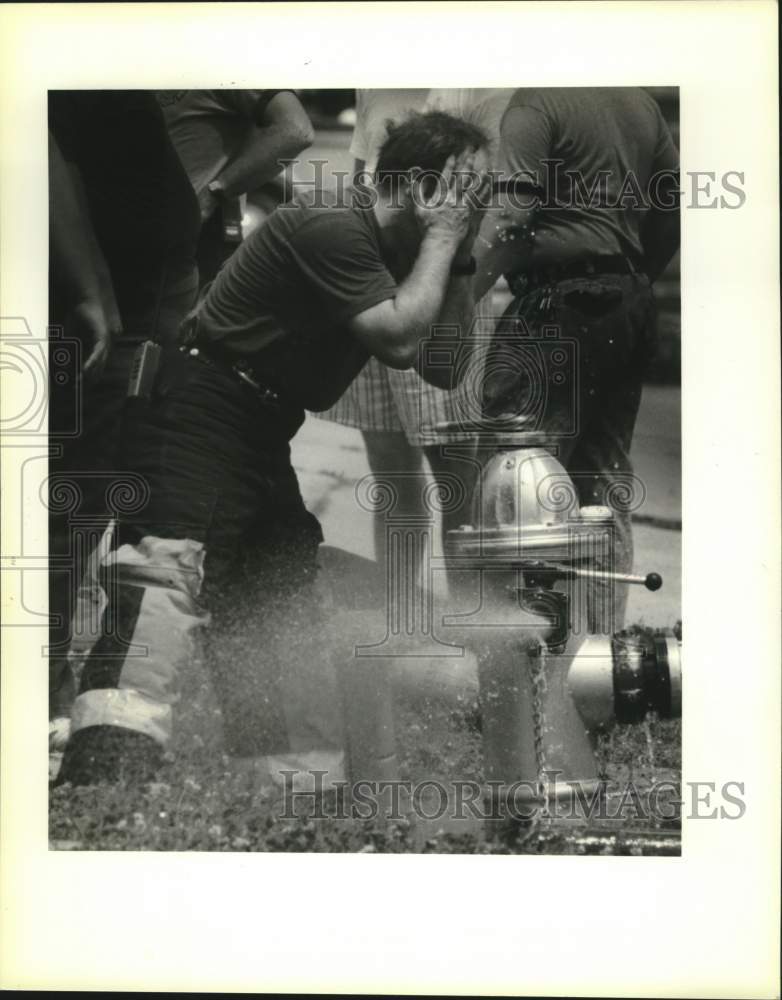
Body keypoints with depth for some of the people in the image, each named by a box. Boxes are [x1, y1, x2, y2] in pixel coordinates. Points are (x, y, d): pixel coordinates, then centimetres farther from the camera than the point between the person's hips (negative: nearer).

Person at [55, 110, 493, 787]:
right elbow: (398, 342, -21)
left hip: (262, 439, 10)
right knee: (163, 581, -25)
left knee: (286, 620, 11)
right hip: (199, 419, -10)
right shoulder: (333, 225, -14)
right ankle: (101, 777, -36)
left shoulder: (400, 258, 15)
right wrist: (443, 237, -8)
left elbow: (445, 369, 14)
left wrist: (461, 258, 6)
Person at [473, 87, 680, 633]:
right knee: (608, 479, 13)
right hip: (630, 304, 8)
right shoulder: (641, 102, 14)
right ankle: (605, 633, 19)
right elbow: (676, 205, 16)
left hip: (559, 300, -8)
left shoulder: (536, 102, -8)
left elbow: (508, 220, -17)